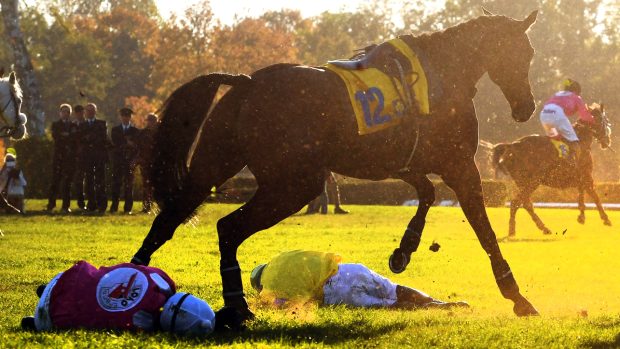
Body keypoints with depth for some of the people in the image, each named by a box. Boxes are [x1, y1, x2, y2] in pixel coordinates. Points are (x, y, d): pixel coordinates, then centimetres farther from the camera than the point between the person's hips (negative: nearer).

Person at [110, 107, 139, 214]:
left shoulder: (135, 131, 10)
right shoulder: (115, 130, 12)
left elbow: (136, 146, 4)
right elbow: (115, 144, 0)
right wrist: (126, 143, -10)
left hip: (129, 161, 0)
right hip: (117, 161, 0)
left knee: (129, 185, -2)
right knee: (116, 184, -5)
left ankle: (128, 208, -2)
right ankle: (114, 207, -5)